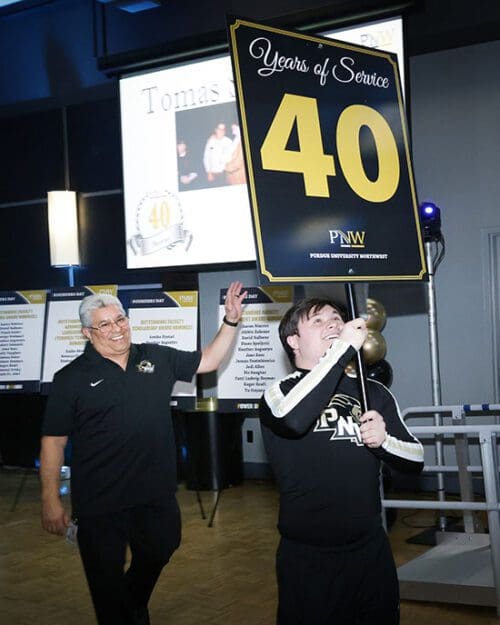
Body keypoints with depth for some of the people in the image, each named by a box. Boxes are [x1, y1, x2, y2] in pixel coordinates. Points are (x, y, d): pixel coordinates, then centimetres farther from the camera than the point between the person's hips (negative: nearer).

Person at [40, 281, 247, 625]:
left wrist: (231, 321, -1)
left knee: (156, 556, 23)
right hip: (100, 504, -4)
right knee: (107, 582, 7)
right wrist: (51, 500, -11)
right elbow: (54, 441, -6)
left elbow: (208, 361, 12)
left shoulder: (158, 358, 4)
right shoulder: (71, 378, -6)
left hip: (157, 495, 4)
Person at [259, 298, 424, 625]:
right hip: (307, 557, -4)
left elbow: (416, 459, 10)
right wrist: (343, 348, -27)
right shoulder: (280, 391, -5)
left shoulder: (375, 392, 7)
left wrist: (383, 441, -12)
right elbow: (293, 419, -30)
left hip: (372, 550, 4)